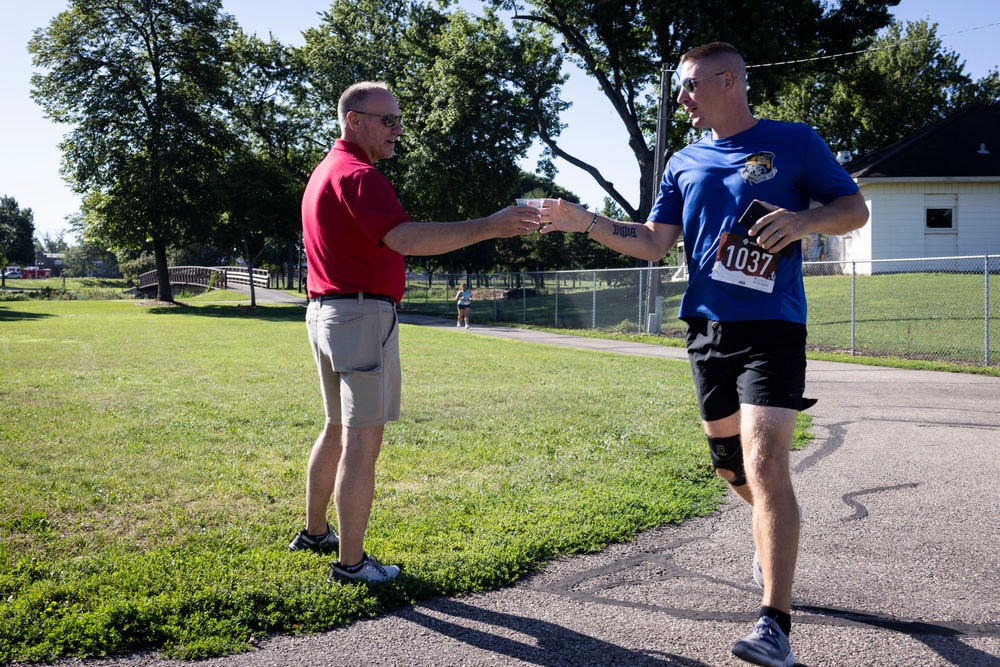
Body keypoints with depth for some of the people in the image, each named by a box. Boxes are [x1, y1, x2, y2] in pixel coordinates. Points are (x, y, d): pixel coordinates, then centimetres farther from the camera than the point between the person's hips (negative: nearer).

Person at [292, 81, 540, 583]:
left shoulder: (326, 171, 18)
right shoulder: (357, 175, -16)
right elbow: (405, 238, -31)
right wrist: (488, 227, -35)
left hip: (325, 312, 11)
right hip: (363, 314, -11)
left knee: (338, 429, 21)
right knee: (362, 442, -5)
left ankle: (314, 532, 32)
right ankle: (351, 562, 1)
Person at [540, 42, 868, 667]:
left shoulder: (794, 141, 1)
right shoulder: (685, 163, 14)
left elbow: (855, 208, 3)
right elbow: (654, 242, 11)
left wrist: (804, 220, -17)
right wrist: (587, 222, -1)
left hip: (772, 328, -6)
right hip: (707, 328, 6)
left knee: (764, 464, -17)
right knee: (730, 462, 16)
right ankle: (778, 524, 49)